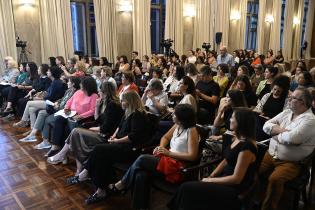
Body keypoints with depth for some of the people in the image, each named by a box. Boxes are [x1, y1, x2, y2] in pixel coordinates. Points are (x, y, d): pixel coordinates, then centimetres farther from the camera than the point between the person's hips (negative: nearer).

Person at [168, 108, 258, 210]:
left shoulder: (247, 146, -24)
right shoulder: (236, 138, 4)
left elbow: (236, 178, -22)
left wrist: (210, 181, -14)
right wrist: (210, 176, 1)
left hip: (234, 189, -8)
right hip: (225, 179, 8)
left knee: (186, 188, -16)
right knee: (189, 186, -8)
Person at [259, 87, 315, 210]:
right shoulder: (286, 112, 10)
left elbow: (291, 138, -26)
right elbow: (266, 125, 6)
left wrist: (276, 133, -6)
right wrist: (281, 130, -11)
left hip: (291, 163, -6)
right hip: (270, 155, 6)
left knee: (275, 179, -30)